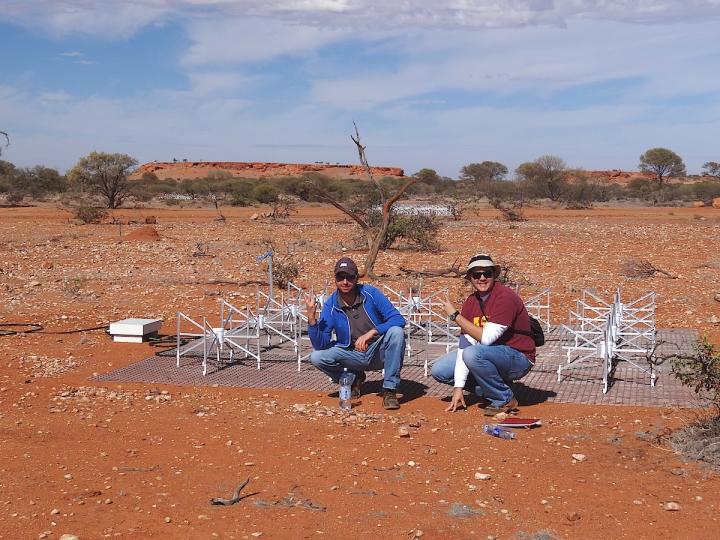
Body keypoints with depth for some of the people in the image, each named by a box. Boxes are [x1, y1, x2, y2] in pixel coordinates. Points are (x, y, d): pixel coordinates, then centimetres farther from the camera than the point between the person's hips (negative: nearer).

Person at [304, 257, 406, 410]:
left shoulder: (371, 293, -14)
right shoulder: (331, 306, -10)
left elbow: (398, 320, -20)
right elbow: (320, 345, -16)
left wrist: (371, 333, -33)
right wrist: (311, 317, -30)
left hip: (378, 351, -2)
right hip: (352, 355, 2)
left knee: (396, 332, -31)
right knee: (317, 357, -20)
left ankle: (390, 390, -20)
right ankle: (355, 378, 9)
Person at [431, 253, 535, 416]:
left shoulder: (505, 297, -21)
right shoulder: (471, 302, 0)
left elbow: (486, 338, -28)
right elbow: (465, 344, -7)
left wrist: (455, 315, -21)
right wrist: (458, 387, -12)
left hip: (519, 359, -7)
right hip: (490, 353, 7)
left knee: (473, 354, -34)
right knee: (440, 370, -1)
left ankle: (505, 399, -12)